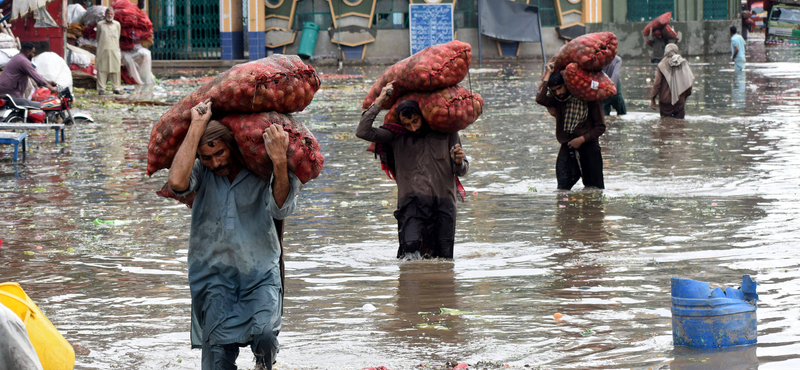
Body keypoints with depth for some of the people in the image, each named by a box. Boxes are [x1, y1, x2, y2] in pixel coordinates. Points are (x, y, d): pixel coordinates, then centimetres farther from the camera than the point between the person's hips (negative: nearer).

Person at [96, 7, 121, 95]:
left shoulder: (117, 24, 10)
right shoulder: (100, 24, 7)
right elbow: (98, 37, 15)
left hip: (114, 50, 1)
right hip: (103, 50, -1)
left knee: (115, 69, 0)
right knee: (102, 69, -3)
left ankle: (116, 88, 7)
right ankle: (101, 88, -1)